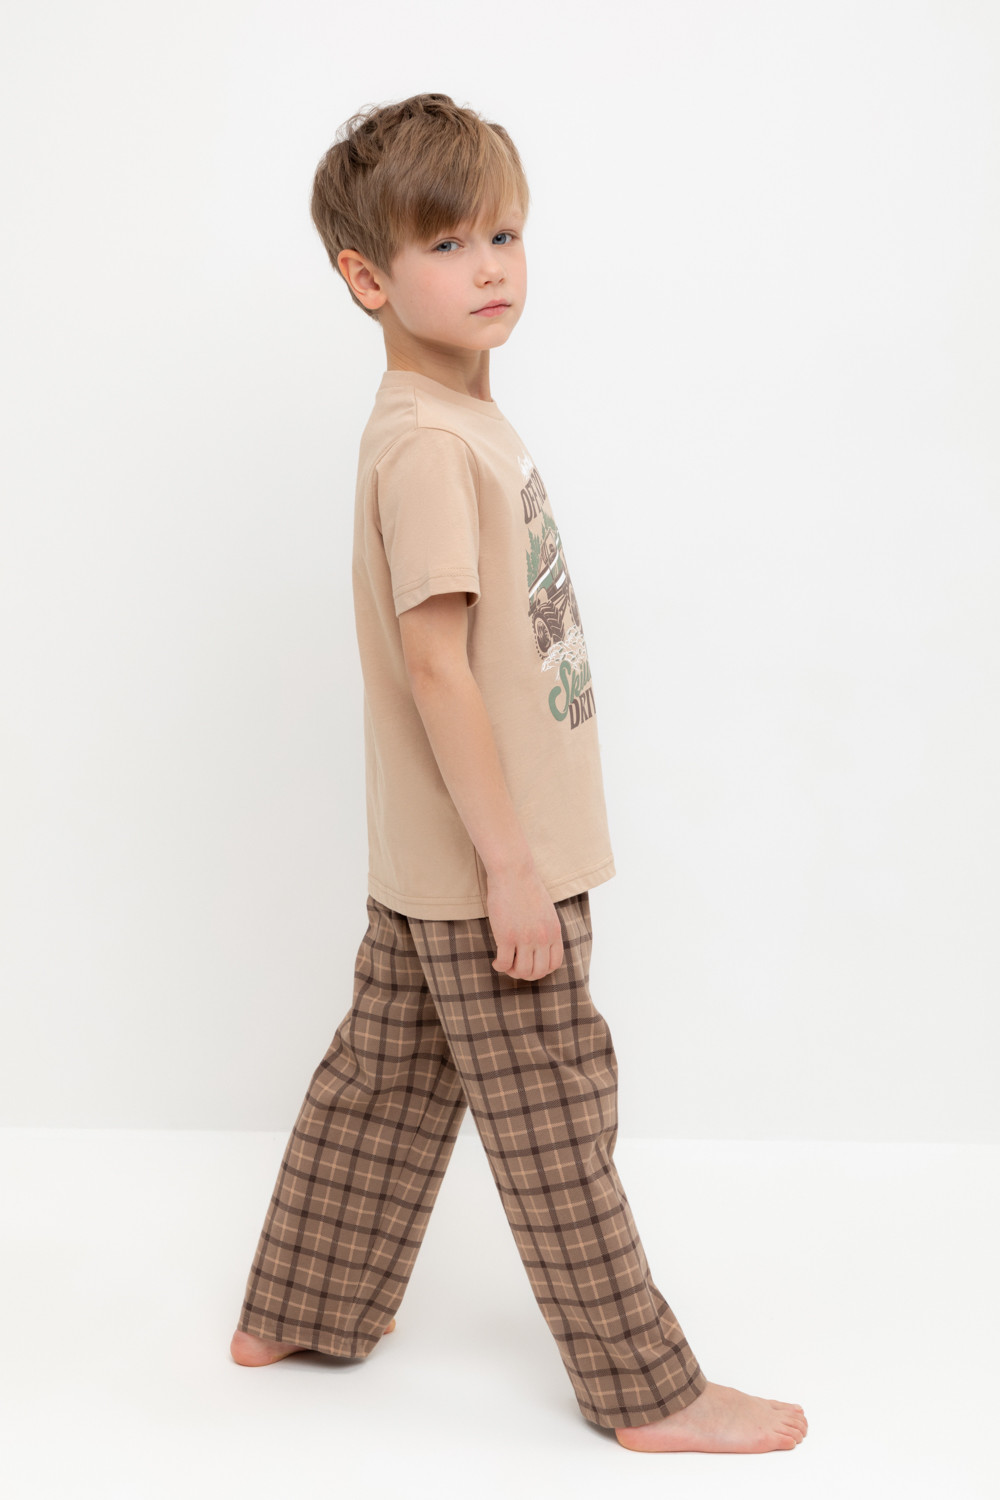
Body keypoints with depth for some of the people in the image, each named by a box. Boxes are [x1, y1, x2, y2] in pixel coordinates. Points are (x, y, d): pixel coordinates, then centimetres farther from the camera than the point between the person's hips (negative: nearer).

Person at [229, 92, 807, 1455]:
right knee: (555, 1127, 3)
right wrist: (512, 865, -22)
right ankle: (651, 1392, 18)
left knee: (385, 1083, 20)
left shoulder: (464, 419, 12)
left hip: (438, 865, 10)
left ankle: (294, 1314, 37)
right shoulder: (427, 443, -19)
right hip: (483, 870, -10)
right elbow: (435, 664, -24)